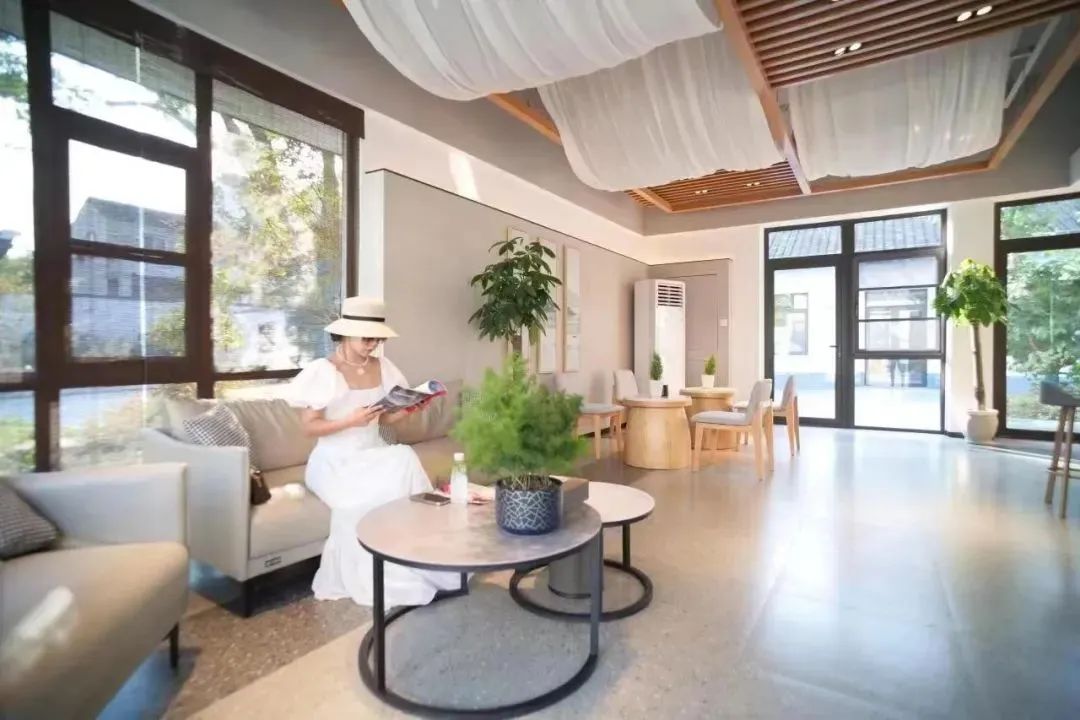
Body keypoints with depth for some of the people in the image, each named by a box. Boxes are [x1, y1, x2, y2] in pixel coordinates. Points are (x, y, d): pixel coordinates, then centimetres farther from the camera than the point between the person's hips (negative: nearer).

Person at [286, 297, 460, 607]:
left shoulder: (383, 367, 5)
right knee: (370, 495, -31)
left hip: (375, 453, 4)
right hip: (336, 460, -4)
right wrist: (350, 421, -25)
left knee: (405, 461, -27)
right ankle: (384, 580, -11)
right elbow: (309, 426, -10)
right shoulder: (322, 371, -10)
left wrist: (407, 409, -11)